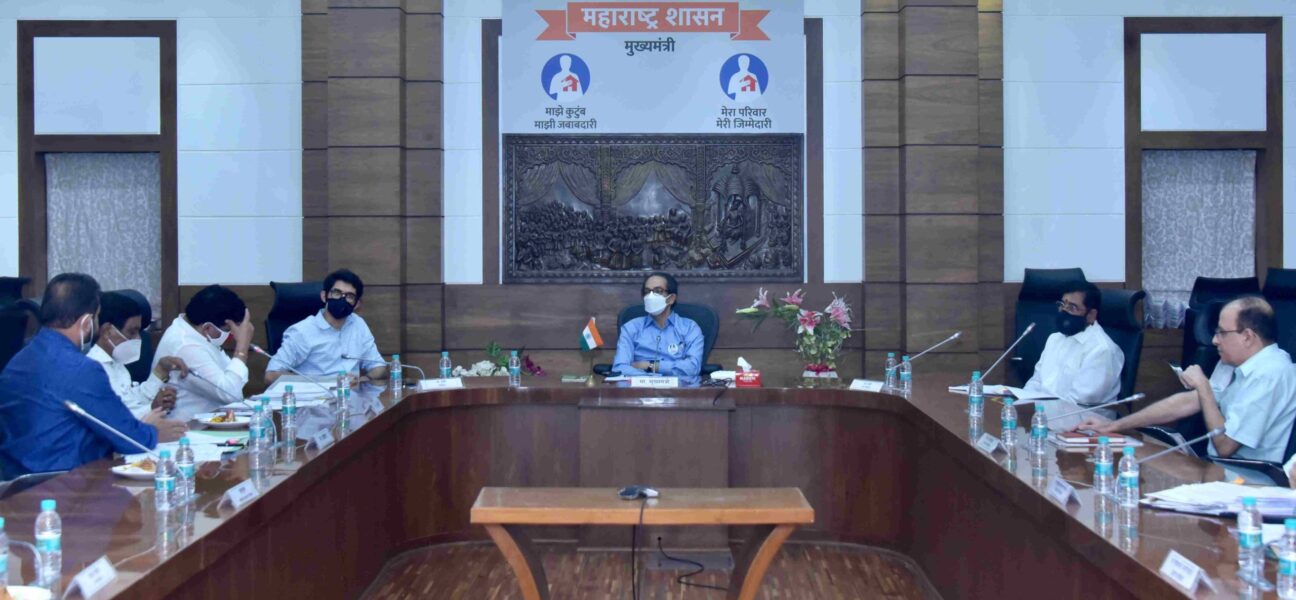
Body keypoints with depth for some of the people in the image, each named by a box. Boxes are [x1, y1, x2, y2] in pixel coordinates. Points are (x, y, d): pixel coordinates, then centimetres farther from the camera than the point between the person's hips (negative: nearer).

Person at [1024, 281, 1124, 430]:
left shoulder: (1102, 349, -12)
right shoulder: (1055, 338, 16)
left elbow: (1079, 400, -19)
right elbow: (1037, 380, 16)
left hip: (1081, 423, -8)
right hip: (1045, 410, 8)